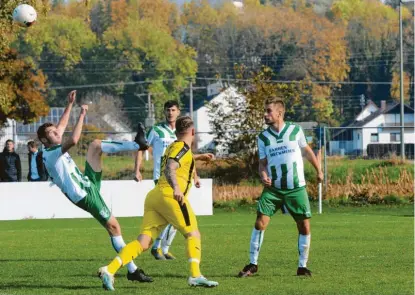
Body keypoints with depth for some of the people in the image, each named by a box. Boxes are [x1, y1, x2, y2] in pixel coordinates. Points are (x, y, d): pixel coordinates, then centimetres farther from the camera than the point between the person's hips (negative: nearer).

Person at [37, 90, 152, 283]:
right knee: (113, 226, -10)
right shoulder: (51, 154, -19)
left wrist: (70, 104, 24)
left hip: (89, 183, 10)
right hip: (85, 196, -10)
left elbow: (61, 126, 26)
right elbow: (73, 141, -34)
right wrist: (82, 115, -27)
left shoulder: (54, 149, 11)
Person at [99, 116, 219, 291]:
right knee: (193, 234, 0)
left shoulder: (173, 147, 27)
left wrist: (196, 157, 66)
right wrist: (176, 188, -35)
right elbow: (169, 169, -18)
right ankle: (195, 275, -13)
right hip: (169, 196, -8)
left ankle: (110, 269, -17)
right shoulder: (183, 148, 1)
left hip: (154, 196, 8)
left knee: (144, 242, -3)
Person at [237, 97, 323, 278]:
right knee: (260, 223, -10)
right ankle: (253, 264, -1)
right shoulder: (263, 137, 1)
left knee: (304, 227, -2)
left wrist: (318, 171, 22)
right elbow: (262, 162, 6)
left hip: (296, 188, 0)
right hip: (273, 188, 1)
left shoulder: (295, 131, -2)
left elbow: (307, 151, 13)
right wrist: (263, 176, -16)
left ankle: (302, 266, 12)